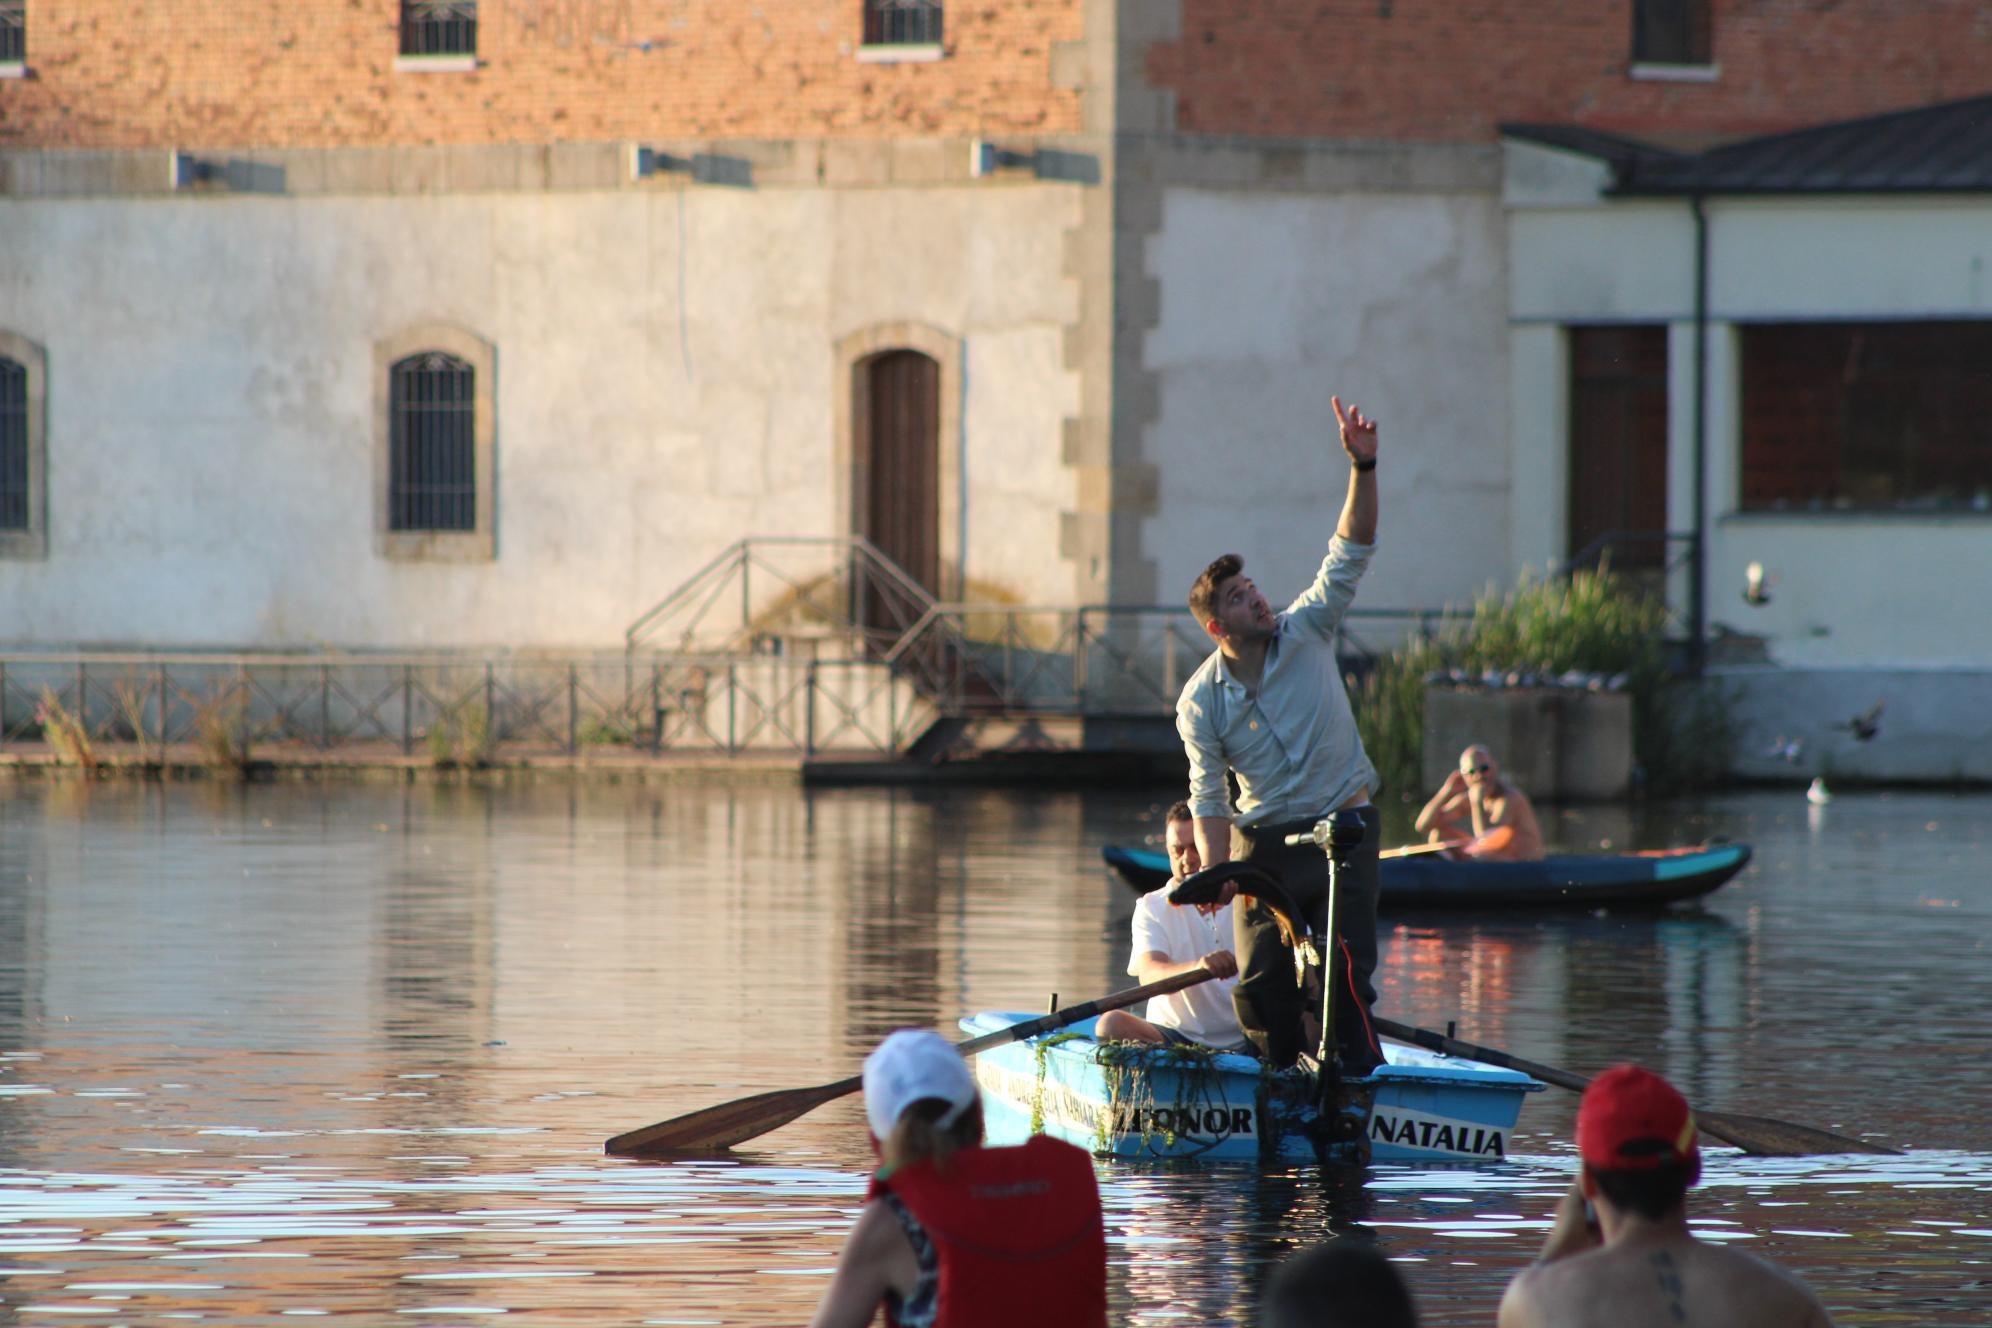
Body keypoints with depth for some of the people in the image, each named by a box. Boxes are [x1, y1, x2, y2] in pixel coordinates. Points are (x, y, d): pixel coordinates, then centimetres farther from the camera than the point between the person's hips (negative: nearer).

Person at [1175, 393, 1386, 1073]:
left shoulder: (1305, 632, -3)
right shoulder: (1200, 702, -4)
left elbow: (1351, 553, -9)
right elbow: (1208, 795, -4)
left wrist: (1363, 467, -22)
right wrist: (1214, 871, -19)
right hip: (1265, 839, 1)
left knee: (1343, 970, -11)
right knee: (1259, 979, -2)